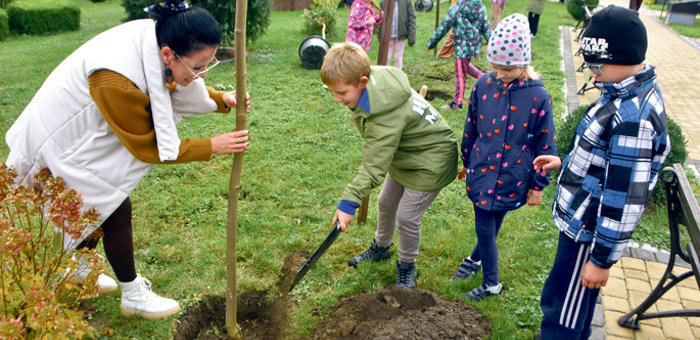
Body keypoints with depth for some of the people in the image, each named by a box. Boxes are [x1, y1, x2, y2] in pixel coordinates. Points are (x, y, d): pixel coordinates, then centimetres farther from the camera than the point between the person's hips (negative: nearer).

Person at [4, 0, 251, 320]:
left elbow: (182, 88, 1)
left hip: (90, 132, 8)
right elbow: (146, 148, -29)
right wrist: (211, 146, -28)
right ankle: (134, 298, 16)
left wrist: (221, 99, -16)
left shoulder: (156, 39, -19)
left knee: (101, 205, 20)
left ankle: (80, 269, 45)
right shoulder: (116, 80, -41)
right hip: (65, 142, -8)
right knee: (116, 210, -2)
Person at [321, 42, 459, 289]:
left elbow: (374, 166, -38)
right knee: (386, 204, 21)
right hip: (405, 155, 10)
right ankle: (381, 247, 46)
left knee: (406, 217, -2)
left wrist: (349, 202, -37)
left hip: (429, 162, -10)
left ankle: (406, 266, 24)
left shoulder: (385, 115, -39)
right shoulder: (375, 76, -13)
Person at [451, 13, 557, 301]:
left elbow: (545, 145, -4)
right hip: (482, 171, 3)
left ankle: (476, 258, 36)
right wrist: (466, 162, 18)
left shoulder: (538, 97, -13)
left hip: (511, 179, -3)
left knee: (490, 226, 8)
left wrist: (539, 185, 0)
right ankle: (491, 283, 33)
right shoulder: (484, 85, -4)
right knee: (485, 226, 12)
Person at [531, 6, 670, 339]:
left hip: (589, 231, -10)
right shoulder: (626, 94, 3)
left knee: (562, 311, 5)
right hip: (578, 220, 10)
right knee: (575, 299, 29)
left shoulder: (633, 117, -29)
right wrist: (565, 162, 19)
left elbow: (625, 198, -28)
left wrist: (602, 259, -21)